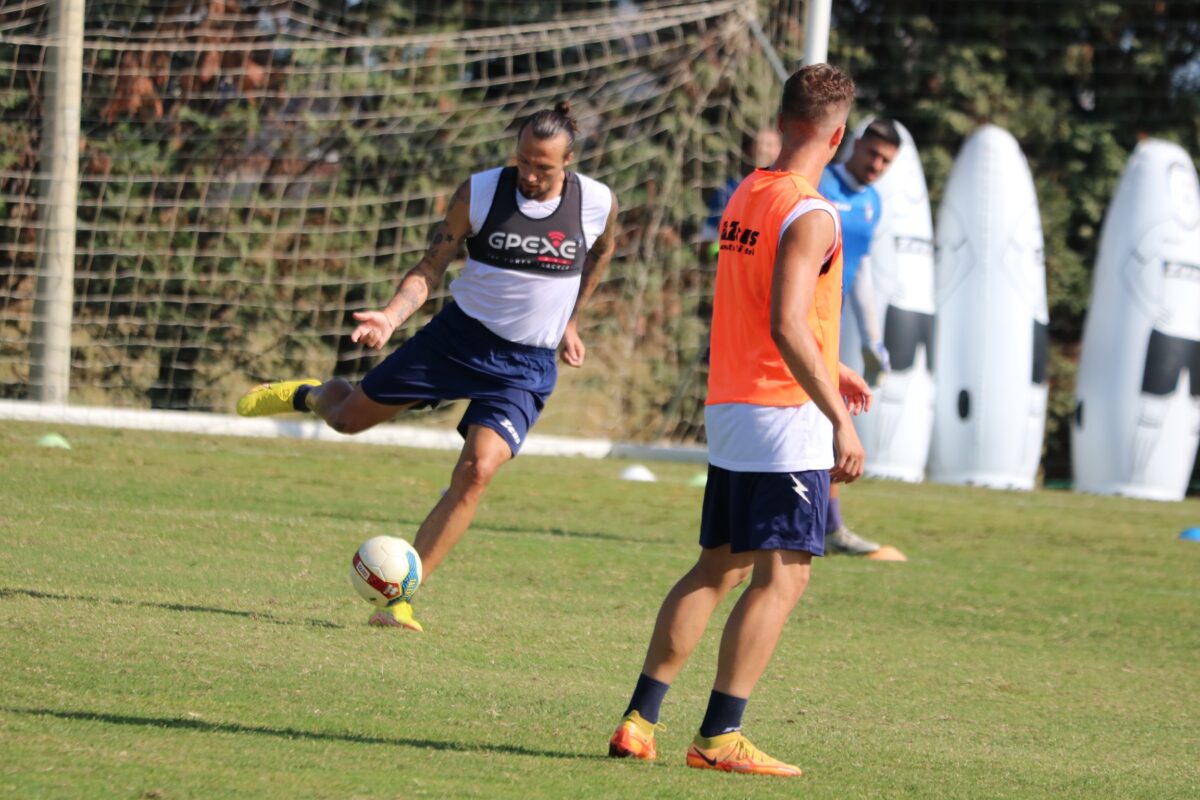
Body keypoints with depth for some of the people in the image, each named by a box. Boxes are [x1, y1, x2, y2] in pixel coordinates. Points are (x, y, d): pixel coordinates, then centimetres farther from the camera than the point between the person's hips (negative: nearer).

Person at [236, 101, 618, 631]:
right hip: (459, 334, 1)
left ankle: (401, 598, -15)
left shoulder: (598, 204, -9)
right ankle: (305, 395, 48)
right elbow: (430, 269, -6)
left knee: (477, 471, -21)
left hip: (525, 367, -1)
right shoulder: (479, 193, -11)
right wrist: (392, 316, -23)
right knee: (349, 417, 8)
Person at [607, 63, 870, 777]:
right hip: (788, 422, -9)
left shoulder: (744, 198, 12)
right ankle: (720, 736, -9)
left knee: (717, 568, 14)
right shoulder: (810, 216, -16)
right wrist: (840, 420, -23)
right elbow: (786, 326, -24)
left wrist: (829, 370, 31)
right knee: (781, 578, -5)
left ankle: (640, 721, 11)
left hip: (731, 413, 9)